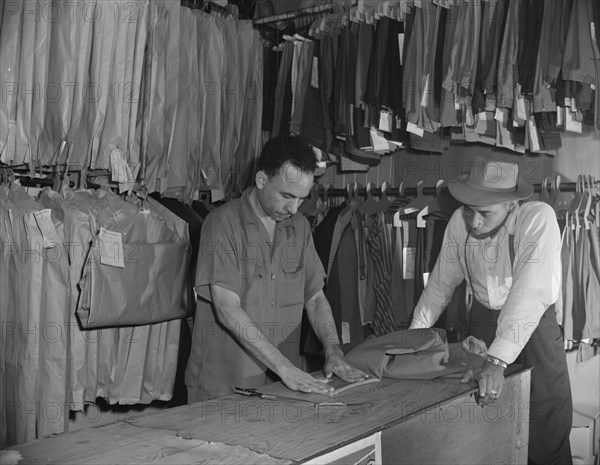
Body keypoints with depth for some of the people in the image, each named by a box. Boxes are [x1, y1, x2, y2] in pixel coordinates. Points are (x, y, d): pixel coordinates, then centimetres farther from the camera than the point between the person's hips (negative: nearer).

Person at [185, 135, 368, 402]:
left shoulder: (299, 227, 7)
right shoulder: (223, 223, -12)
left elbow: (315, 297, 10)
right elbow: (228, 310, -19)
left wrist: (333, 351, -6)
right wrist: (284, 367, -23)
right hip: (223, 383, -4)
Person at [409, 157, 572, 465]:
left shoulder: (538, 219, -25)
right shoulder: (459, 221, -9)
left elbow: (529, 294, -33)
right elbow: (441, 283, 1)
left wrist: (497, 360, -40)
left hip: (534, 328, -3)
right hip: (481, 322, 4)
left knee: (545, 439, 2)